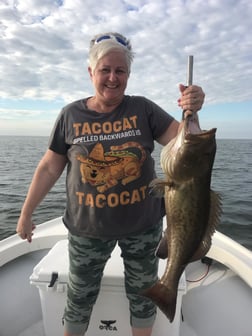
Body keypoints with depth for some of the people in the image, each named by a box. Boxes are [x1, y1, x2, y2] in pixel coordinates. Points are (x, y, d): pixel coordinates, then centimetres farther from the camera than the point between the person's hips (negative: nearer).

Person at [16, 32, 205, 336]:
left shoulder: (143, 109, -5)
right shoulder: (71, 115, -5)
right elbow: (49, 167, 0)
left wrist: (191, 112, -27)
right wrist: (26, 213, 4)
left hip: (143, 224, 1)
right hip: (87, 227, 0)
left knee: (143, 295, 20)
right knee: (79, 299, 19)